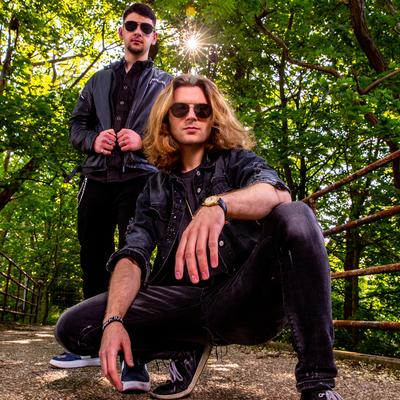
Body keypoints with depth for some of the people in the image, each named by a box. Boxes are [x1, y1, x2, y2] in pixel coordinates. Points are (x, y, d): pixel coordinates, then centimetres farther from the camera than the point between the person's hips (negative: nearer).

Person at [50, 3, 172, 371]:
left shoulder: (165, 83, 14)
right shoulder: (99, 80, 24)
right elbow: (77, 124, 19)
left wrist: (143, 141, -13)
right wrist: (93, 140, -4)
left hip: (140, 178, -4)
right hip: (97, 177, 4)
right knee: (93, 258, 4)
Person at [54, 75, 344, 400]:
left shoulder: (237, 161, 7)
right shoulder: (158, 187, 14)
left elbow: (279, 194, -17)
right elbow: (133, 255, 0)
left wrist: (217, 204, -40)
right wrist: (114, 320, -20)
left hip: (246, 299, -2)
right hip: (184, 301, 3)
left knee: (295, 216, -28)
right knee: (74, 327, -15)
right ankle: (190, 346, 7)